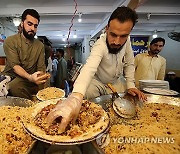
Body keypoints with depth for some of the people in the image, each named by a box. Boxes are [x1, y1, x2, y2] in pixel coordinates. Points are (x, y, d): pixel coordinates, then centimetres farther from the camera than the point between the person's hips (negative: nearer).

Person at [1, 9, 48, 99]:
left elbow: (41, 68, 4)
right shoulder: (10, 41, -2)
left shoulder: (40, 45, 8)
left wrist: (41, 77, -20)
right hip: (10, 77, -1)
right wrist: (30, 77, -32)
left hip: (29, 81, 1)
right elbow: (15, 65, -13)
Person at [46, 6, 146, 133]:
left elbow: (129, 64, -2)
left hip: (115, 82, 5)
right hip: (96, 82, -4)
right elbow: (89, 68, -53)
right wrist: (76, 97, -70)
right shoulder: (100, 45, -34)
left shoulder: (127, 41, -17)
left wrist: (131, 85, -12)